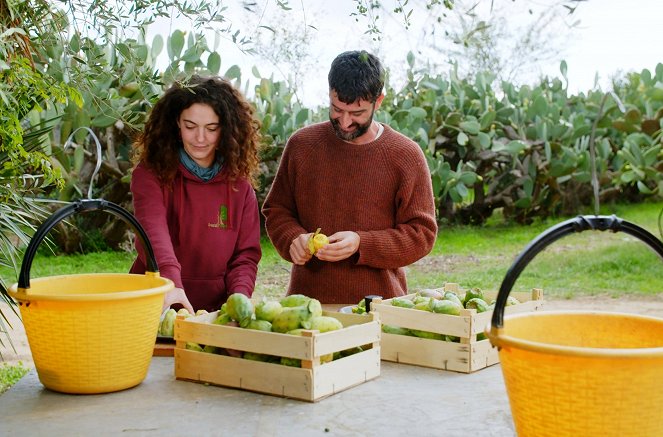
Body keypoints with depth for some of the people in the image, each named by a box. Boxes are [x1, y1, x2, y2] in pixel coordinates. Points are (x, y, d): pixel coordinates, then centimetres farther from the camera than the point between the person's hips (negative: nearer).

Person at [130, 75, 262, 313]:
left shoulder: (239, 182, 8)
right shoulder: (150, 174, -2)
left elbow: (246, 254, 8)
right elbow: (152, 230, -20)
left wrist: (239, 296, -11)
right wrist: (171, 283, -38)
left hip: (217, 310, 2)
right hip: (158, 308, -2)